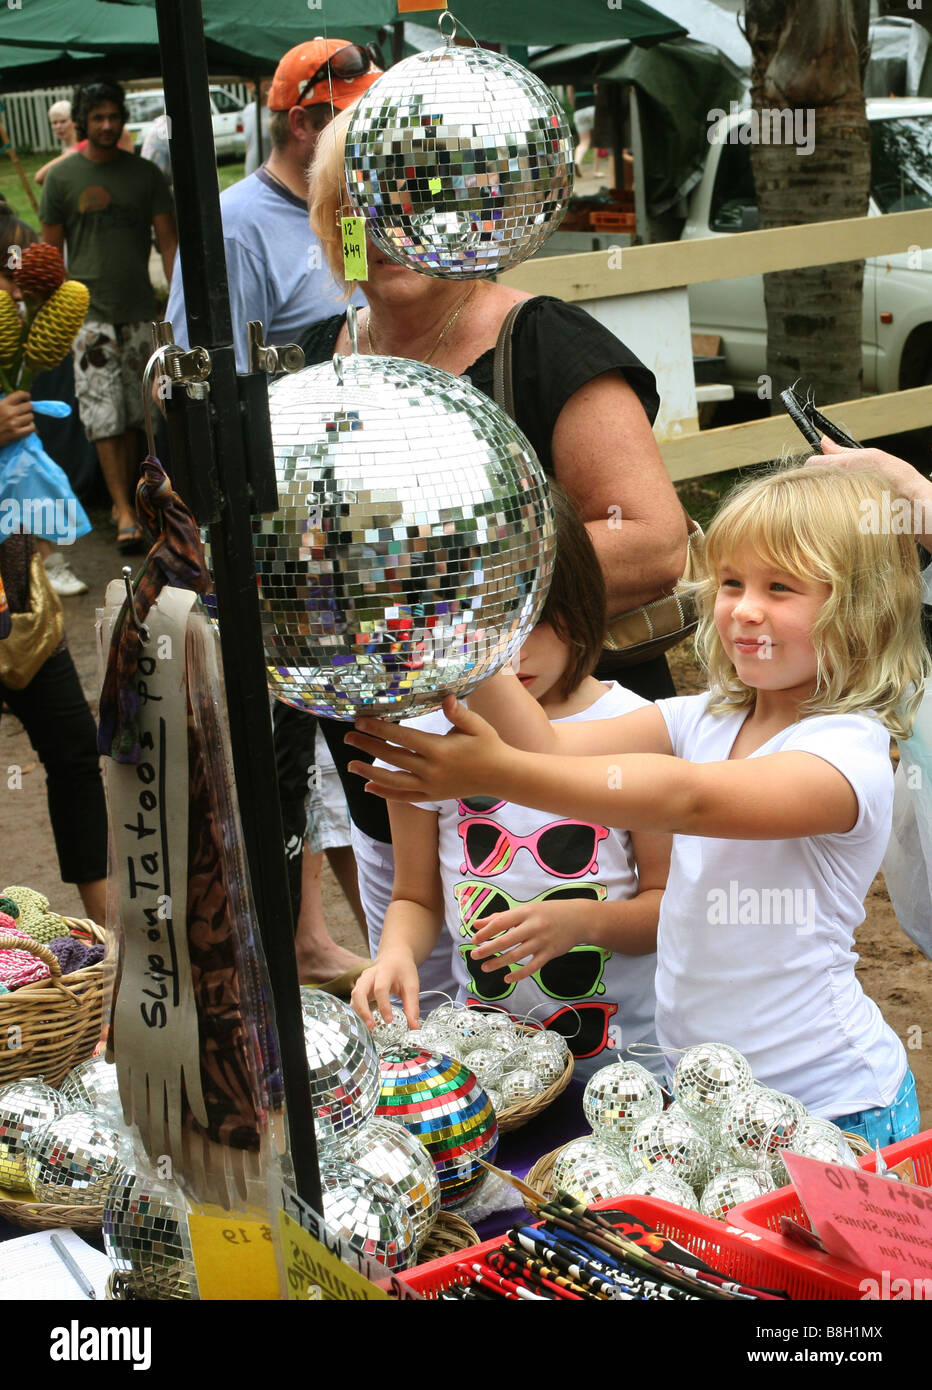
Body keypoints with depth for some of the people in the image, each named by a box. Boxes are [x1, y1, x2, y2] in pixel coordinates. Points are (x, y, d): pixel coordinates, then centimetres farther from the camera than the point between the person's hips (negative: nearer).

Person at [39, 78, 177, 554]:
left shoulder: (146, 174, 7)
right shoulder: (62, 177, 2)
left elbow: (168, 241, 7)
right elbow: (50, 251, 5)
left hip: (140, 312, 2)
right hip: (89, 313, -2)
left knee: (132, 416, 7)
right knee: (104, 417, -7)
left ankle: (126, 499, 19)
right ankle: (125, 513, -7)